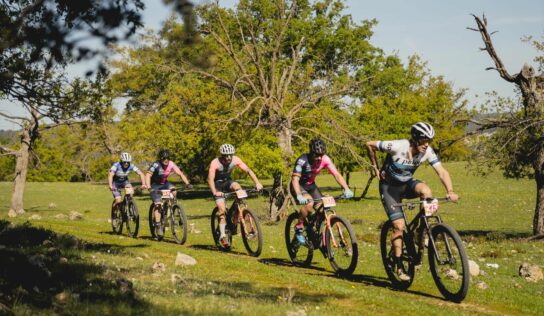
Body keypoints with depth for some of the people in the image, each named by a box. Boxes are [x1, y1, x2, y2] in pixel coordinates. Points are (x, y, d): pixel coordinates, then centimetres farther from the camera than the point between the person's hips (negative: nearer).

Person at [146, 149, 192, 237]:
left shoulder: (171, 164, -15)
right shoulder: (156, 165, -27)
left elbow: (180, 174, -13)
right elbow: (148, 175, -36)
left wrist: (187, 183, -28)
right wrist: (149, 188, -50)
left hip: (164, 183, 4)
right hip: (155, 185, -4)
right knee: (158, 204, -19)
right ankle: (158, 225, -14)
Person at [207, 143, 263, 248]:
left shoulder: (235, 160, -20)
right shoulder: (215, 163, -30)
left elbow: (248, 170, -22)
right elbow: (210, 179, -38)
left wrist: (257, 183, -36)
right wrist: (215, 192, -54)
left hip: (227, 181, 3)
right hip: (217, 184, -3)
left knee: (237, 187, -29)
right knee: (222, 209, -18)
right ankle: (222, 235, -10)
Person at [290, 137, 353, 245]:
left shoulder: (325, 159, -19)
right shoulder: (302, 160, -31)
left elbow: (337, 174, -21)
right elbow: (295, 179, -38)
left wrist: (346, 189, -37)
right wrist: (299, 196, -54)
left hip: (310, 185, 5)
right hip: (299, 186, -5)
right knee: (309, 203, -32)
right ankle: (299, 228, -11)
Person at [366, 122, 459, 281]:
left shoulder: (428, 151, -18)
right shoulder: (397, 146, -29)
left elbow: (441, 171, -23)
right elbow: (369, 145, -18)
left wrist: (450, 191, -40)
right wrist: (375, 168, -8)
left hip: (407, 184, 3)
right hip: (389, 186, -3)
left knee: (426, 191, -30)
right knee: (399, 225, -14)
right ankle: (399, 268, -3)